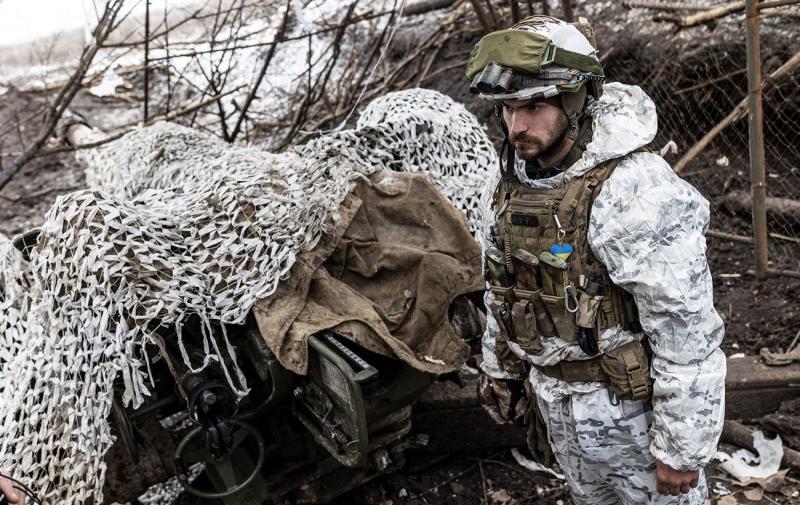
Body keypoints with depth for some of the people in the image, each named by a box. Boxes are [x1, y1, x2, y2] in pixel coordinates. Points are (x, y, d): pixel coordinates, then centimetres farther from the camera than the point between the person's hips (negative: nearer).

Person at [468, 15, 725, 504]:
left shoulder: (636, 192, -27)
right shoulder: (507, 185, -3)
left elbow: (689, 333, -25)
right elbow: (502, 289, 12)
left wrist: (682, 450, -20)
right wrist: (500, 373, 16)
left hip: (634, 409, -7)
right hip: (558, 404, 7)